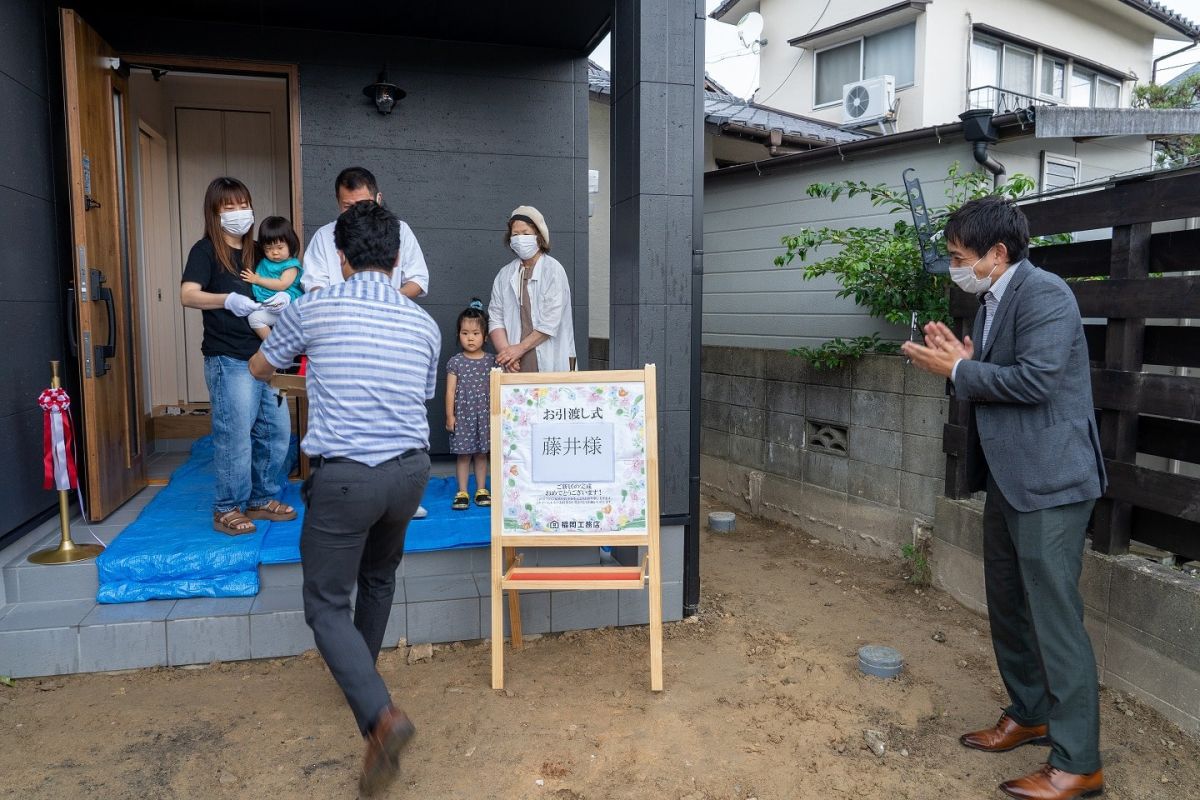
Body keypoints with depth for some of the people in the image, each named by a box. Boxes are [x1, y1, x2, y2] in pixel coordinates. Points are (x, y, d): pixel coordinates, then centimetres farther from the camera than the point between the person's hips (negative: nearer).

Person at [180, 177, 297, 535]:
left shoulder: (255, 251, 16)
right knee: (235, 435, -7)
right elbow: (188, 295, -19)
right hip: (229, 360, -7)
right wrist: (227, 300, -37)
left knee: (277, 430, 9)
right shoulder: (206, 251, -4)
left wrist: (283, 298, -6)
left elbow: (274, 293, 18)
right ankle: (226, 510, 7)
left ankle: (261, 500, 23)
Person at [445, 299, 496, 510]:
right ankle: (462, 493, 10)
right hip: (462, 414, -1)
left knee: (482, 453, 9)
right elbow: (451, 390, -1)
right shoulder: (455, 362, -2)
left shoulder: (491, 361, 2)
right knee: (463, 454, 3)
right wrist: (450, 416, -4)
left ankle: (481, 490, 19)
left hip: (484, 414, 2)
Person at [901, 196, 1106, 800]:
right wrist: (961, 362, -3)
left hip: (1049, 480, -10)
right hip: (1007, 479, 10)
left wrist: (957, 372, -15)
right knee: (1007, 606, 17)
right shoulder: (991, 301, 13)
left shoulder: (1045, 295, -15)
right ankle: (1029, 714, 34)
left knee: (1053, 613, -4)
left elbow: (1035, 380, -25)